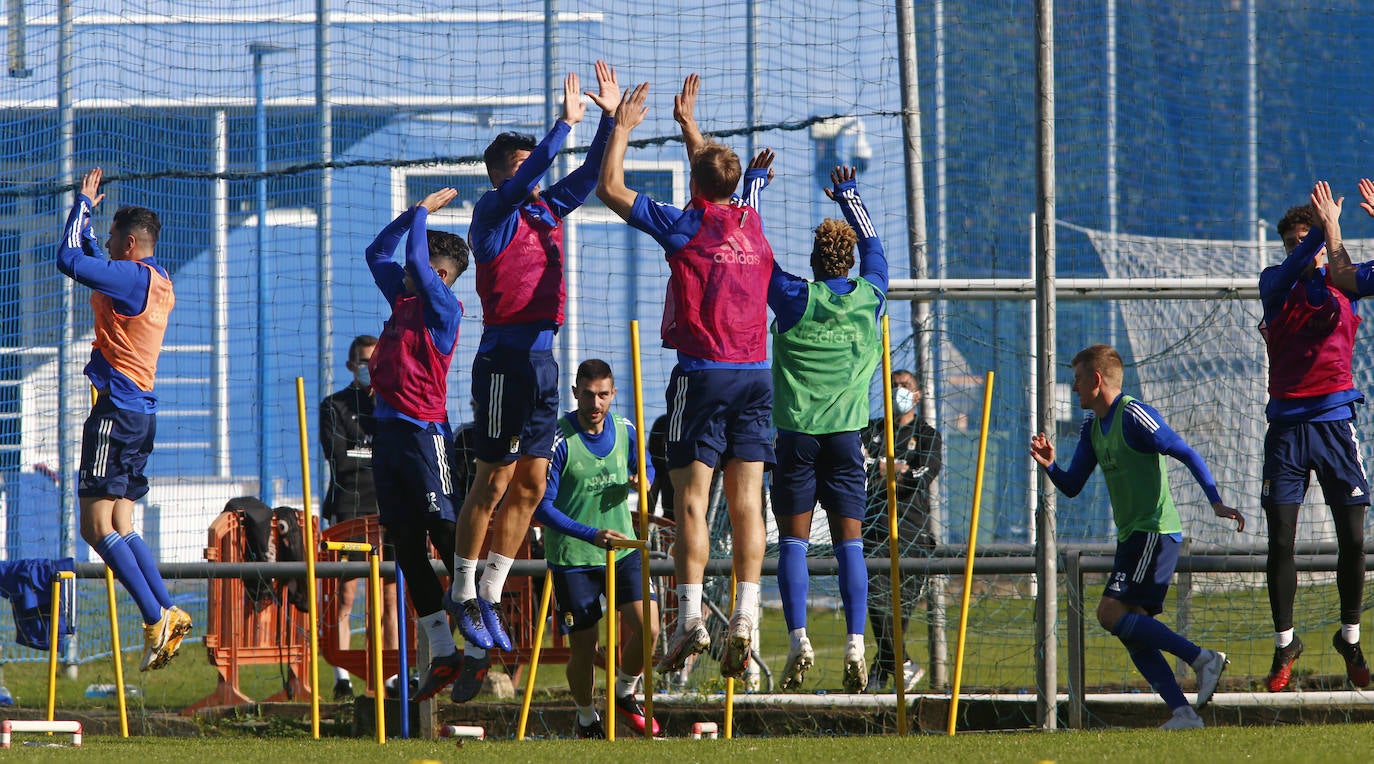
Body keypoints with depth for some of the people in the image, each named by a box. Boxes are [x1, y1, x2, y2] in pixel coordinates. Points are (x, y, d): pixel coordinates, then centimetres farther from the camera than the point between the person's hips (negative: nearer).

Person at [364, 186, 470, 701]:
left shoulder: (443, 308, -6)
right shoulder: (403, 301, 17)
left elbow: (416, 262, -17)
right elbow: (377, 253, 27)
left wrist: (422, 213, -2)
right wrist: (415, 213, 21)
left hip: (423, 432, -9)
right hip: (389, 430, 9)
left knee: (445, 535, -11)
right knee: (405, 545, 6)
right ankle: (442, 654, 8)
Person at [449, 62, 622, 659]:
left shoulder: (546, 210, 15)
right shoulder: (493, 211, -6)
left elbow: (590, 175, 18)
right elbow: (524, 179, -23)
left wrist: (610, 119, 6)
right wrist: (566, 123, -21)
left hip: (541, 358, 8)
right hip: (505, 357, -8)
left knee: (532, 483, 7)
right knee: (495, 481, -4)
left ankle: (489, 597, 15)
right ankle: (463, 594, 6)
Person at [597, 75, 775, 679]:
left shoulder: (686, 225, -5)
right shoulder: (751, 223, 11)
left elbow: (610, 188, 1)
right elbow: (720, 181, 35)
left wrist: (623, 127, 12)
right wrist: (689, 126, 45)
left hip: (702, 373, -5)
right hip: (757, 374, 5)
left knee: (691, 498, -5)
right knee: (746, 501, 1)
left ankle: (690, 618, -14)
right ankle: (744, 622, -7)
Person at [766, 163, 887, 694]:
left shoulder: (795, 299, -4)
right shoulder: (869, 296, 3)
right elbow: (872, 245, 22)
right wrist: (849, 195, 33)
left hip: (796, 433, -2)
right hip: (846, 432, 2)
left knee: (793, 541, 0)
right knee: (849, 542, 0)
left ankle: (798, 640, -12)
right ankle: (855, 644, -11)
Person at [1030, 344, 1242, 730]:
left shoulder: (1134, 416, -13)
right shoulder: (1092, 427, 15)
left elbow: (1188, 454, -15)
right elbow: (1072, 486, 17)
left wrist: (1216, 502, -25)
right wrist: (1049, 465, -3)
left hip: (1155, 532, -10)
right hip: (1131, 537, 10)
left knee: (1112, 613, -19)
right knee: (1133, 633, 2)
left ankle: (1202, 658, -17)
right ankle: (1183, 712, -1)